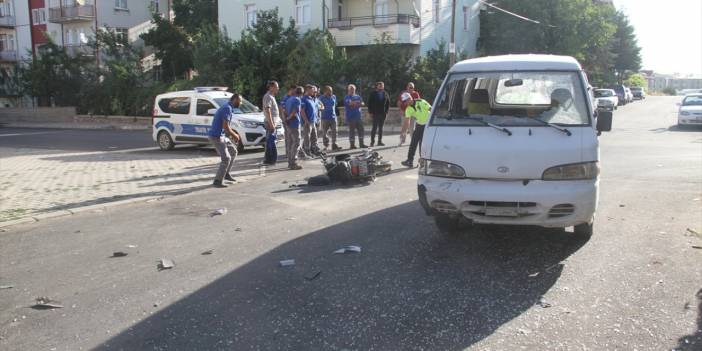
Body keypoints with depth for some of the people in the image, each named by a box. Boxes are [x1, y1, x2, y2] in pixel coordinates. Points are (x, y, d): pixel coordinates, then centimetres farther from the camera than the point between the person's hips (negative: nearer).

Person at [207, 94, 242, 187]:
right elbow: (226, 127, -24)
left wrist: (233, 134, 14)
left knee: (233, 151, 19)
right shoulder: (228, 109, -18)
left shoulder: (227, 108, 15)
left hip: (221, 136, 10)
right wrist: (235, 135, -9)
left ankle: (226, 174, 26)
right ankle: (217, 181, -6)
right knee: (226, 158, -13)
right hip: (216, 137, -10)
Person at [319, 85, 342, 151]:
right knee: (324, 133, 1)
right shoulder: (321, 98, -5)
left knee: (334, 132, -2)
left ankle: (334, 145, 4)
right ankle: (326, 146, 14)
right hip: (325, 118, -4)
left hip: (333, 117, 4)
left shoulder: (334, 97, 11)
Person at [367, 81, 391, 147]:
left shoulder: (385, 94, 7)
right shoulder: (373, 94, -2)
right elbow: (369, 103, -2)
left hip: (383, 114, 4)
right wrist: (371, 112, -8)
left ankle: (380, 141, 15)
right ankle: (372, 142, 0)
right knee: (374, 128, -5)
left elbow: (388, 103, 11)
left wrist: (386, 112, 3)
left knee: (381, 128, 9)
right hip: (375, 114, -4)